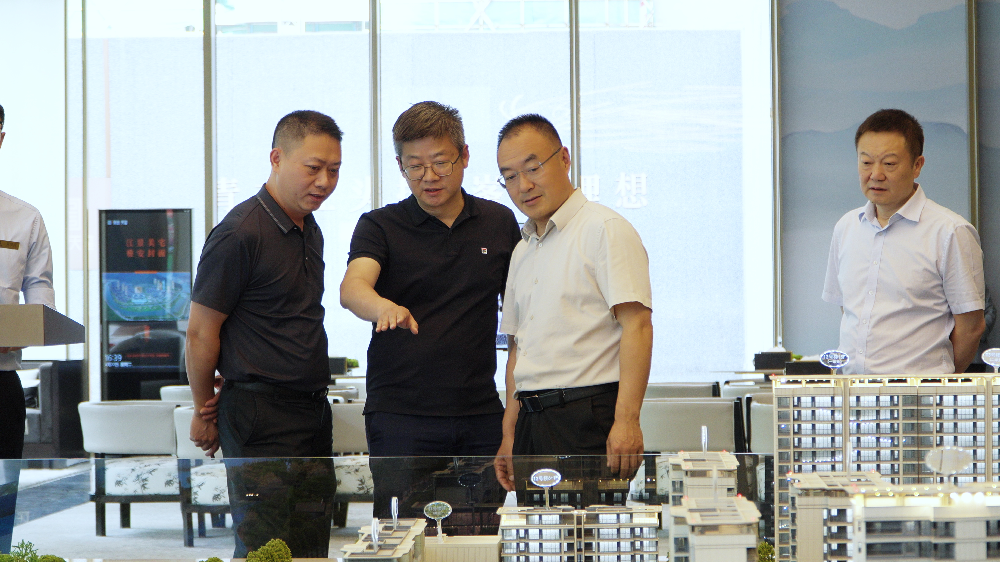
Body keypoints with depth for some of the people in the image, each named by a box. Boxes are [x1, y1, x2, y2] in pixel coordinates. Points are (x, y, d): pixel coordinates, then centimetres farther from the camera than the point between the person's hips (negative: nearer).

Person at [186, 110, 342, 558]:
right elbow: (201, 333, -9)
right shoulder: (240, 234, -14)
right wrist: (205, 413, 2)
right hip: (262, 420, -8)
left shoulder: (309, 231, 14)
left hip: (313, 413, 8)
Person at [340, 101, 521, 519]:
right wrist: (384, 307, -42)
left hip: (481, 413, 3)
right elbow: (352, 288, -19)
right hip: (401, 413, -3)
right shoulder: (380, 226, 1)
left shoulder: (499, 222, 10)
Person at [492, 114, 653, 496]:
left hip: (589, 418, -7)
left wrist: (626, 420, -23)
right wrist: (510, 435, 15)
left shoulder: (604, 229, -5)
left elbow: (636, 324, -14)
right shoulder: (522, 252, 20)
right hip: (532, 419, 7)